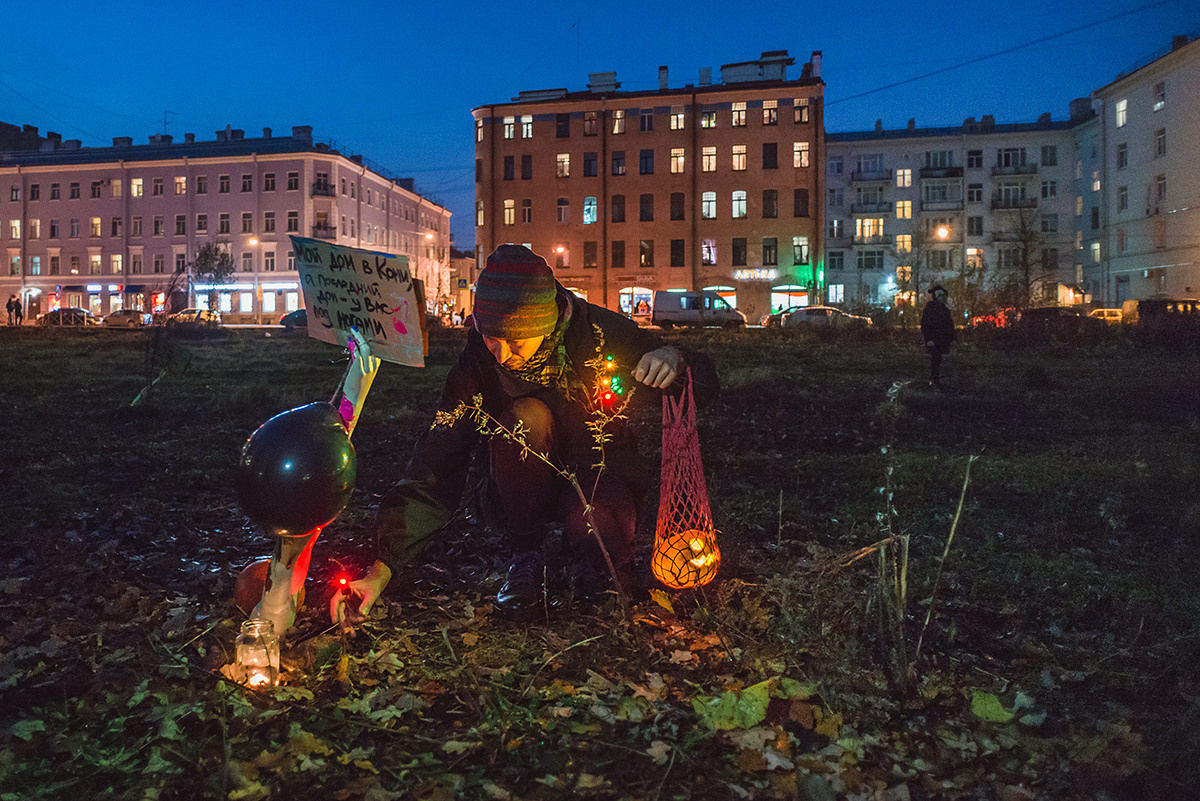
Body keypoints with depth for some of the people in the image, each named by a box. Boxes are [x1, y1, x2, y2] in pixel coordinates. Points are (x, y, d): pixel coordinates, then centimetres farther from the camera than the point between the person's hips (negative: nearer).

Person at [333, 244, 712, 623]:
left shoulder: (599, 331, -19)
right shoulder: (477, 363, -18)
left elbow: (703, 379, -9)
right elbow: (436, 464, -22)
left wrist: (674, 361, -35)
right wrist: (380, 569, -29)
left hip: (600, 470, -1)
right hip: (531, 489, 1)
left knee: (601, 548, -34)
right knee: (526, 417, -31)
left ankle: (577, 540, 6)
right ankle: (527, 550, -8)